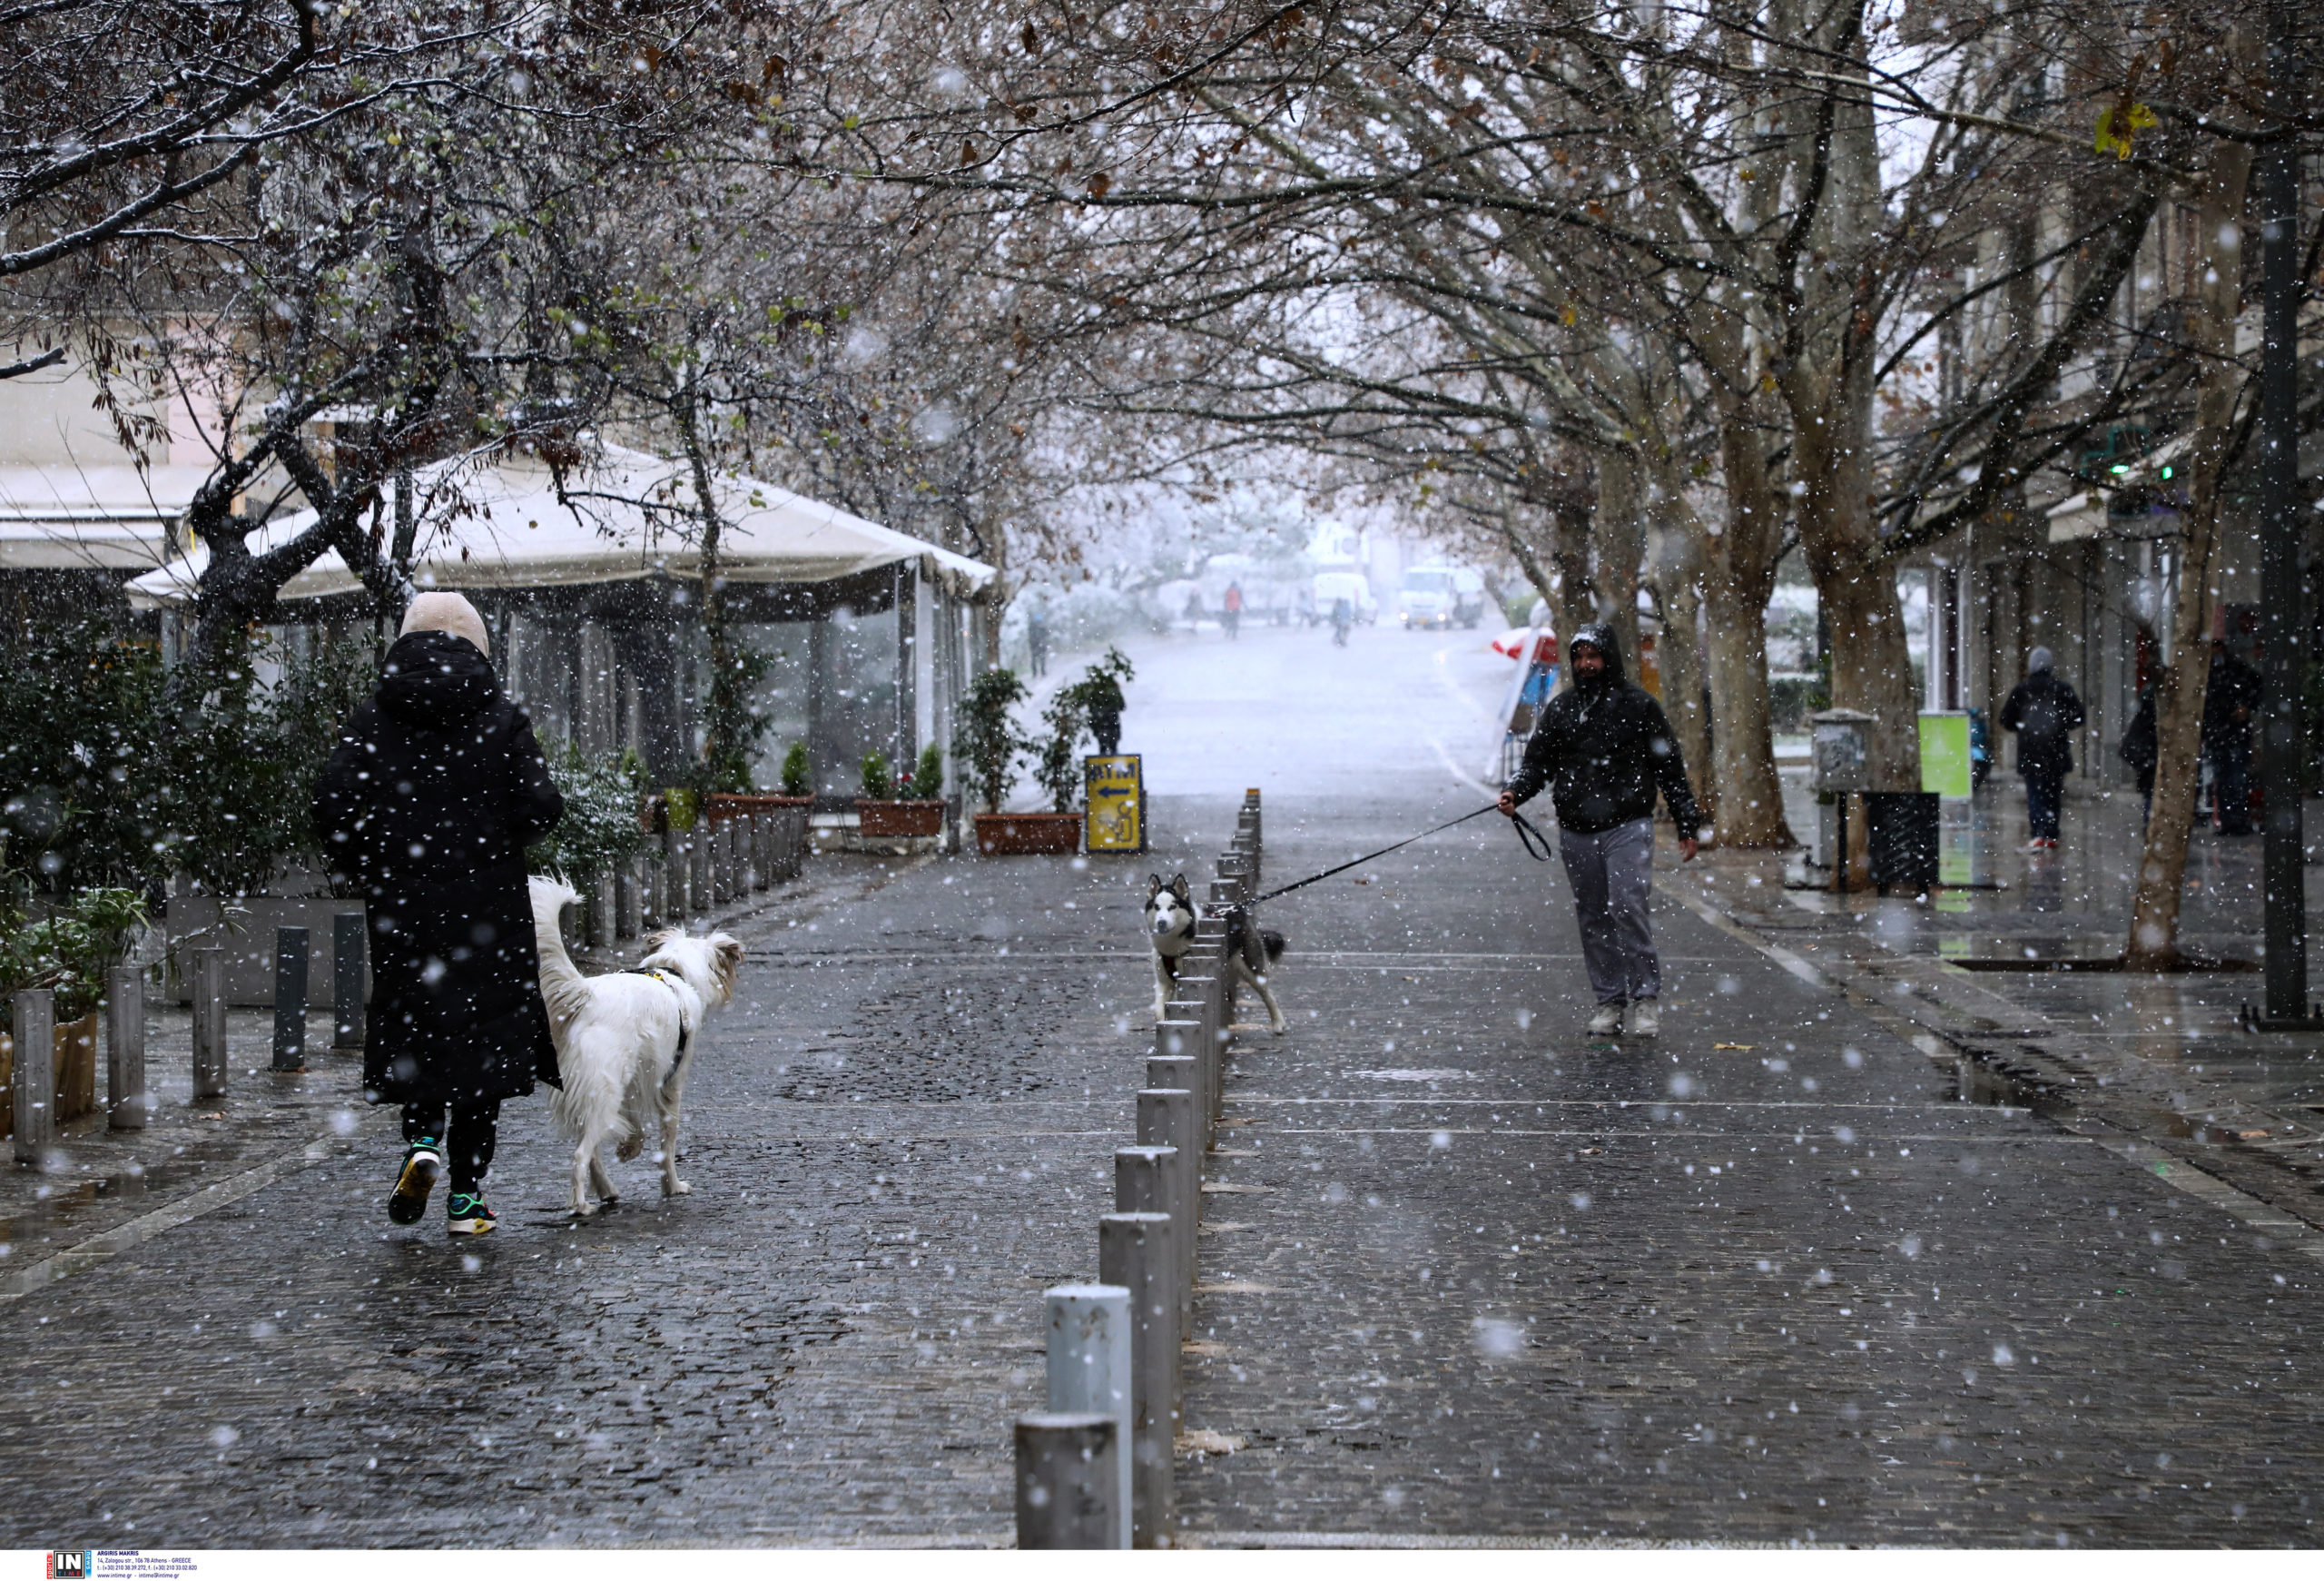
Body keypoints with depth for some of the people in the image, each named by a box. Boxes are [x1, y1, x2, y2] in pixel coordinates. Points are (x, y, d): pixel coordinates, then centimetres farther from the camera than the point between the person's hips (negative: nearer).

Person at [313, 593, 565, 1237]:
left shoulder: (374, 717, 0)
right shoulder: (501, 717, -3)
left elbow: (332, 803, -9)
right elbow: (541, 807, -11)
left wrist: (352, 867, 7)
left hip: (401, 905, 1)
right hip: (487, 904, -1)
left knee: (414, 1027, 18)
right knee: (481, 1036, 6)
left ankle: (421, 1141, -6)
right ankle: (466, 1198, 5)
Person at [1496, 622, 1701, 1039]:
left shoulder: (1638, 705, 3)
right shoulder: (1560, 708, 12)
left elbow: (1670, 767, 6)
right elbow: (1539, 761, 15)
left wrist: (1686, 825, 4)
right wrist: (1516, 792, -6)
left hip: (1628, 827, -4)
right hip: (1576, 832, 4)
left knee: (1627, 907, -16)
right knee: (1593, 919, 6)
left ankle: (1645, 997, -7)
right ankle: (1609, 1001, 13)